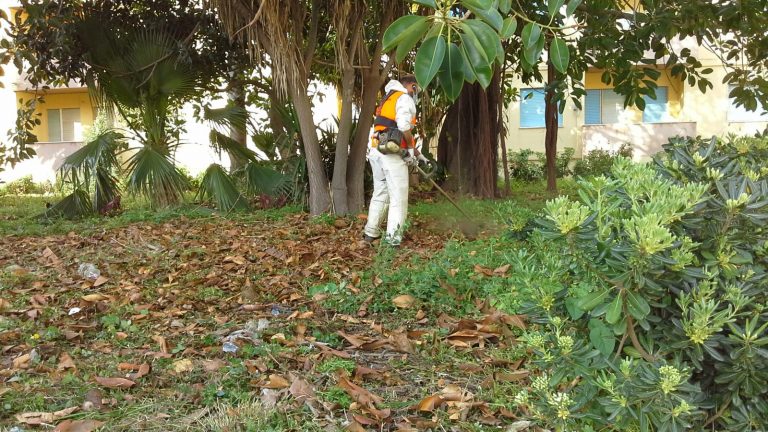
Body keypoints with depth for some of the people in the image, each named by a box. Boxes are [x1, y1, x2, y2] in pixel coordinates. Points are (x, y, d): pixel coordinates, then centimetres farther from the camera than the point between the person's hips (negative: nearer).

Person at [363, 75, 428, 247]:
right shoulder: (405, 98, -2)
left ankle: (371, 232, 18)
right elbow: (404, 125, -19)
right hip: (392, 153, -8)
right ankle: (393, 237, -9)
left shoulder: (387, 100, 27)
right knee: (398, 197, -5)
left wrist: (413, 151, 20)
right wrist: (412, 147, -4)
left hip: (376, 150, 8)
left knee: (380, 193, 15)